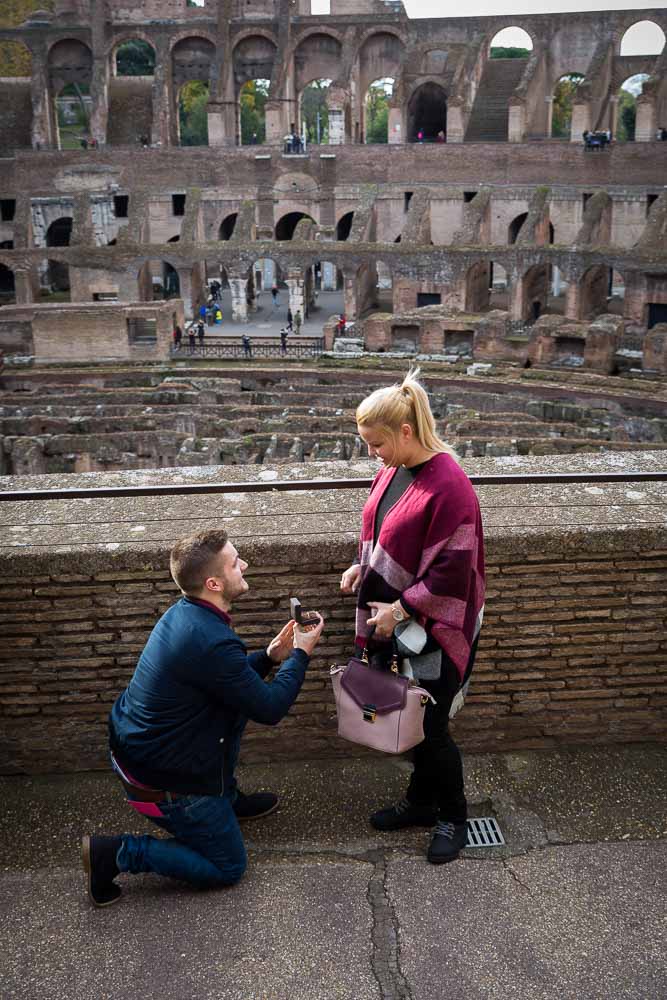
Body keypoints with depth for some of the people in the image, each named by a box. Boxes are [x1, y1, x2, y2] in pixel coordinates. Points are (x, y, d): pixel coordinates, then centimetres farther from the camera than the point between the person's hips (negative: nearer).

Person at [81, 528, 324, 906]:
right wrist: (300, 655, -7)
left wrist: (270, 656, 5)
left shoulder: (184, 613, -2)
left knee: (239, 700, 20)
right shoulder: (212, 643, -32)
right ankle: (116, 854, 2)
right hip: (163, 784, -9)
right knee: (228, 868, 9)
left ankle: (228, 798, 32)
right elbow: (270, 708, -19)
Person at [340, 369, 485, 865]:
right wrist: (362, 567, 1)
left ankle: (453, 816, 28)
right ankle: (422, 801, 38)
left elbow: (453, 570, -23)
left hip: (433, 629, -8)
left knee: (429, 727, 4)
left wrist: (399, 609, -18)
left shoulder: (448, 484, -23)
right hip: (394, 623, 8)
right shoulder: (392, 471, 3)